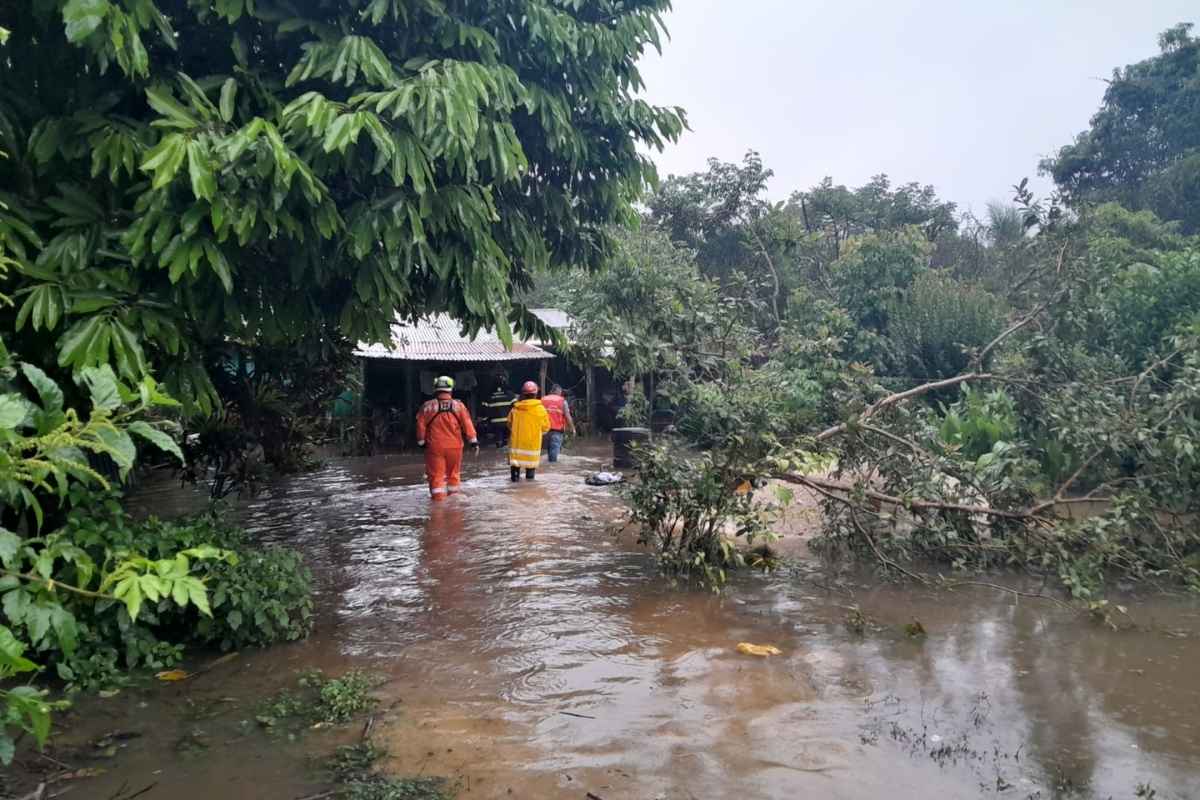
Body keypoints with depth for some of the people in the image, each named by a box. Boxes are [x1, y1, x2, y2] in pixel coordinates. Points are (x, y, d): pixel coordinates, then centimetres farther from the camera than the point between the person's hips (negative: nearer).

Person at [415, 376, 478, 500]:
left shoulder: (427, 407, -4)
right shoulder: (458, 406, -2)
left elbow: (421, 425, 0)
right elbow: (467, 424, -3)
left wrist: (421, 442, 11)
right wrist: (474, 441, 2)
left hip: (434, 447, -2)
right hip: (454, 446, 2)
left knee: (436, 475, 2)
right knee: (453, 474, 17)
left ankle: (438, 498, -5)